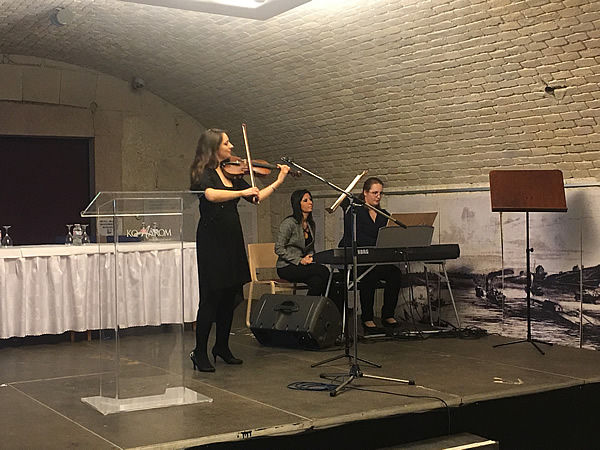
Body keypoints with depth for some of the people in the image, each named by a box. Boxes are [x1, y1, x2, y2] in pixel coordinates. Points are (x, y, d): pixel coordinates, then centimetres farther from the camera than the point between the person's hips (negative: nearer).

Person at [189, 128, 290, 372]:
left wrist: (278, 181, 9)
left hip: (232, 239, 7)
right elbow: (211, 195, -29)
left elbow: (256, 197, 13)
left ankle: (222, 347, 24)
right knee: (211, 297, -6)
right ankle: (200, 352, 3)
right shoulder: (202, 173, -8)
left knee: (229, 296, 11)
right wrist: (241, 192, -34)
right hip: (212, 240, -7)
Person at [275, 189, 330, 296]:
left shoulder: (311, 224, 12)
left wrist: (310, 257, 0)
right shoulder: (289, 223, -11)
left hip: (304, 265, 6)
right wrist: (300, 260, -18)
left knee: (317, 281, -29)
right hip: (287, 267, -6)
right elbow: (279, 249, -13)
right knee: (323, 271, -28)